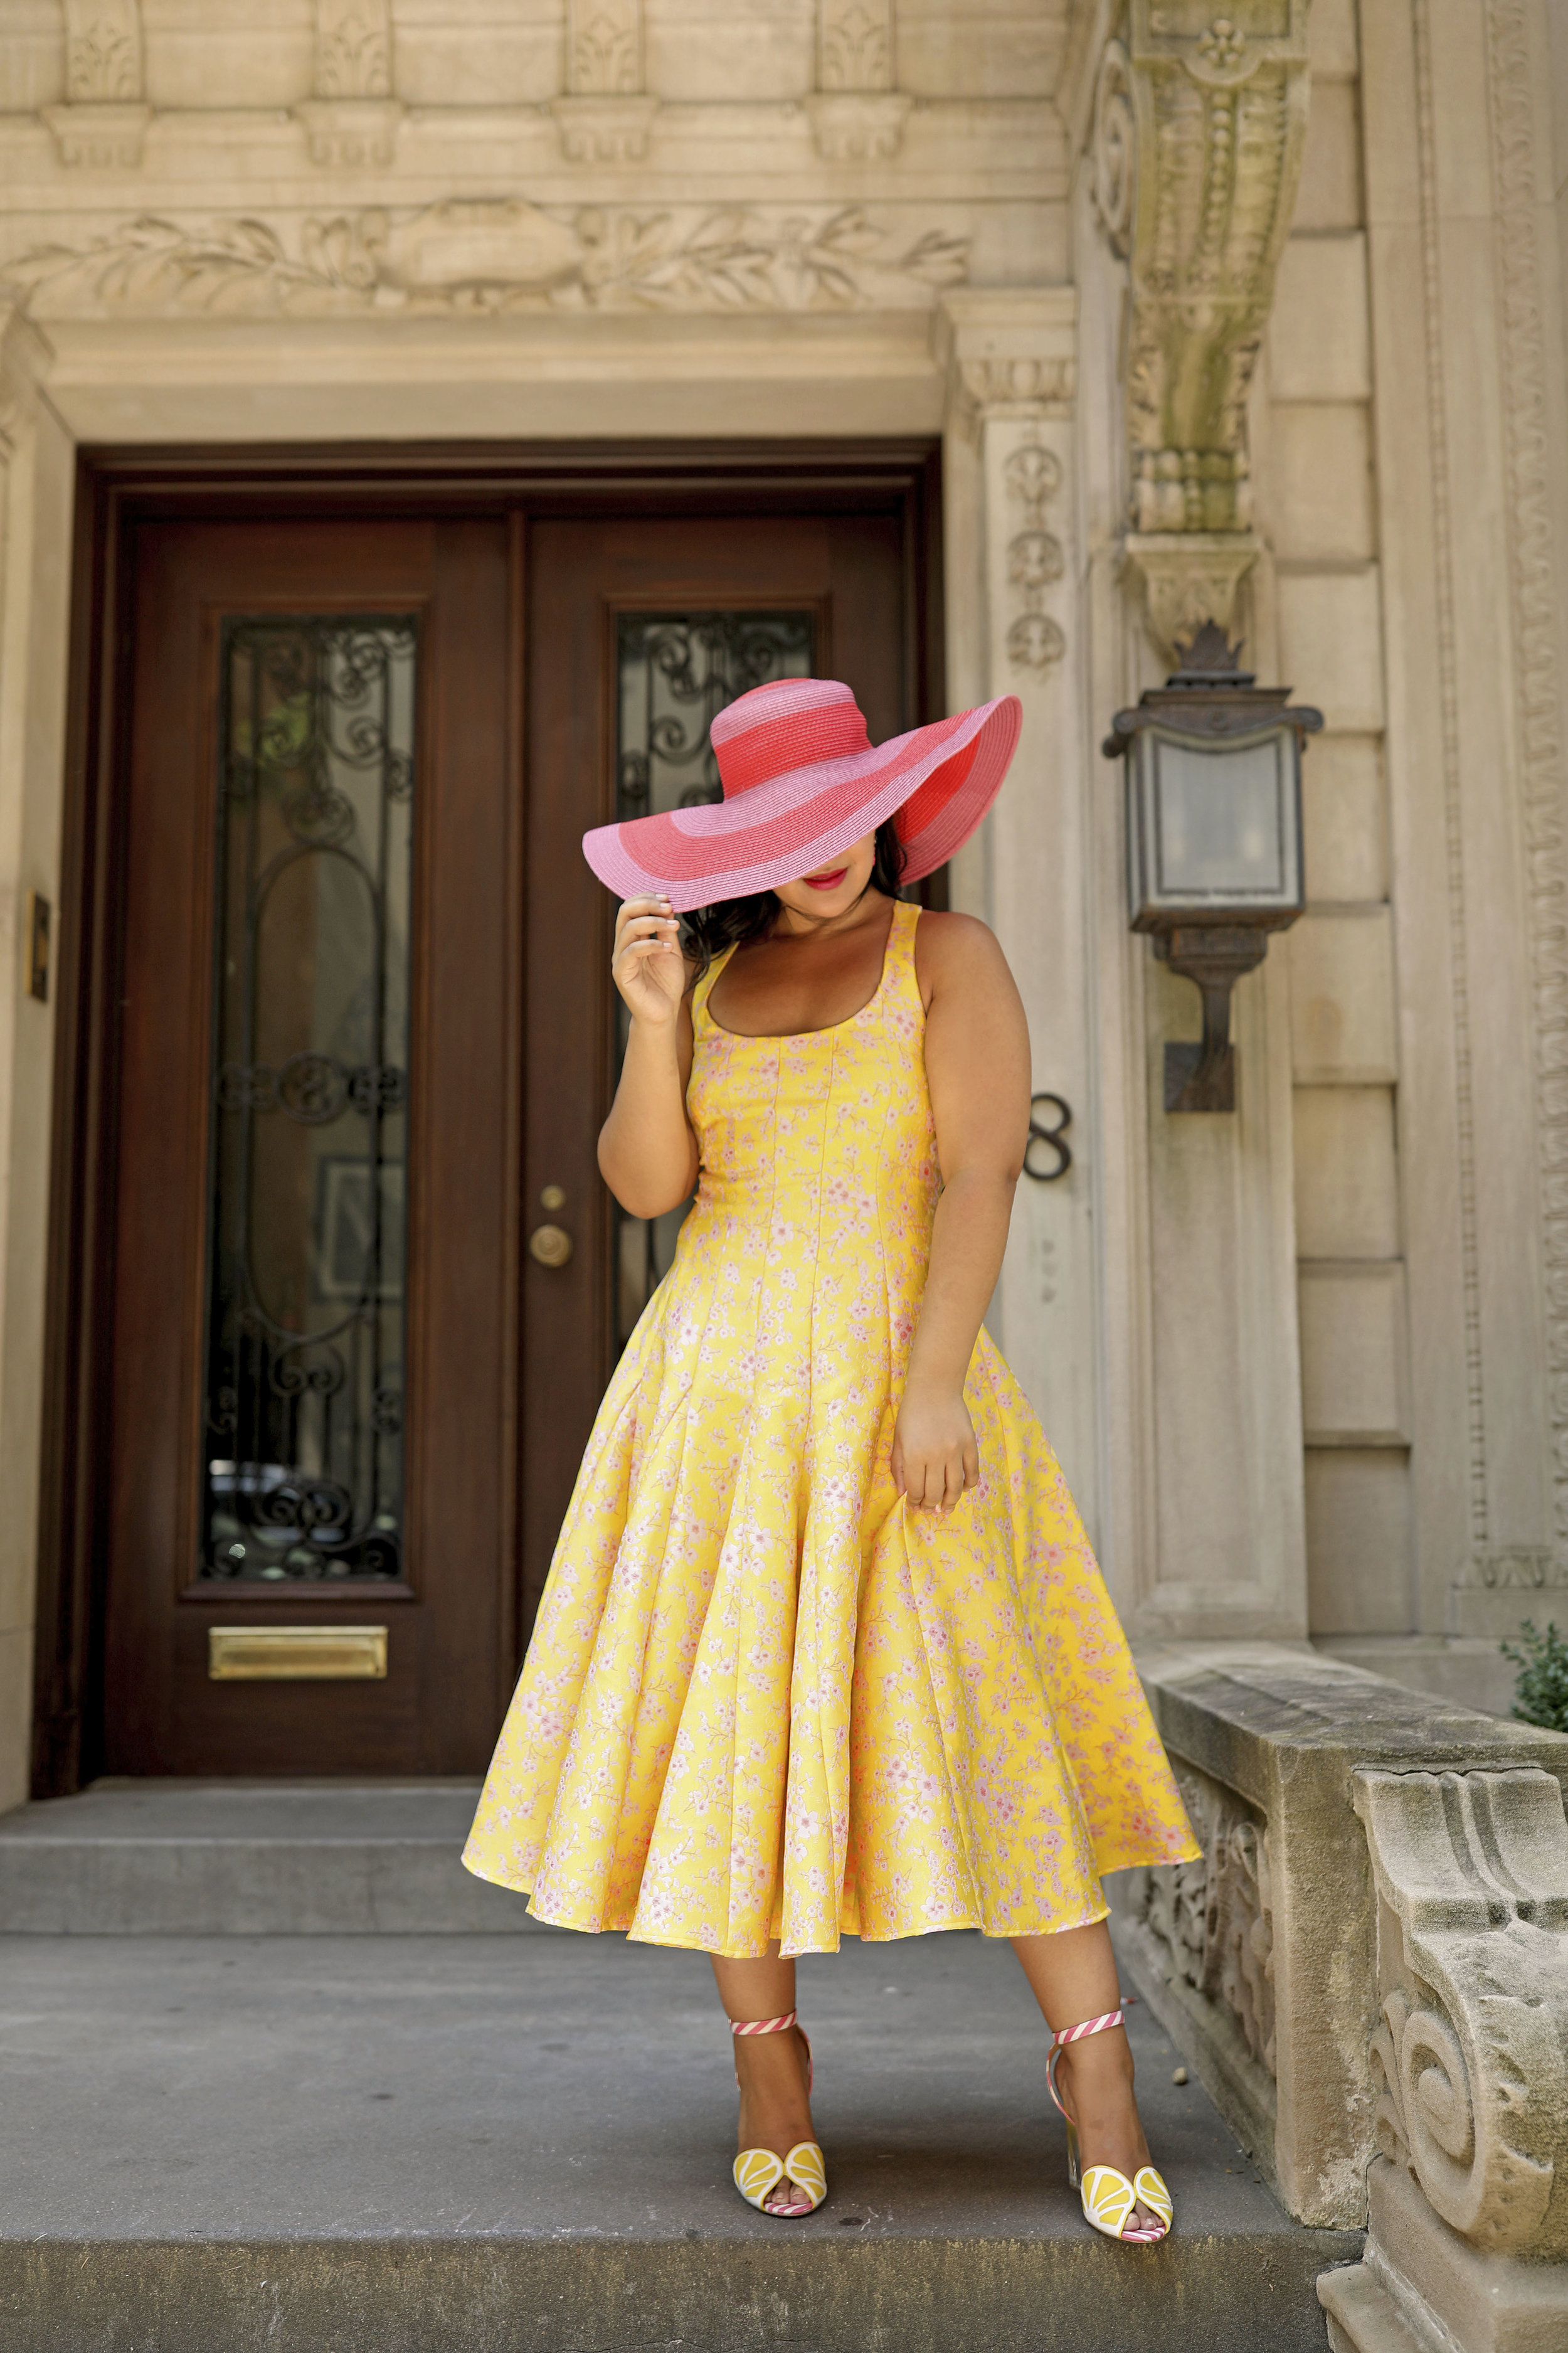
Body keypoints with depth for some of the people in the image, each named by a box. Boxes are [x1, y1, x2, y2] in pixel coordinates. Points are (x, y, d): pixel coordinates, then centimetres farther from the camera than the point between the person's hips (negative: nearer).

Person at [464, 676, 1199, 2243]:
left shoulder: (947, 961, 0)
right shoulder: (709, 979, 12)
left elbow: (982, 1172, -10)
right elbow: (643, 1186, 4)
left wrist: (934, 1383, -20)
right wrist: (652, 1022, -11)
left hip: (888, 1383, -3)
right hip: (719, 1392, 4)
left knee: (979, 1712, -9)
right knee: (727, 1720, 3)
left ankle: (1094, 2069, 3)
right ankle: (768, 2071, 17)